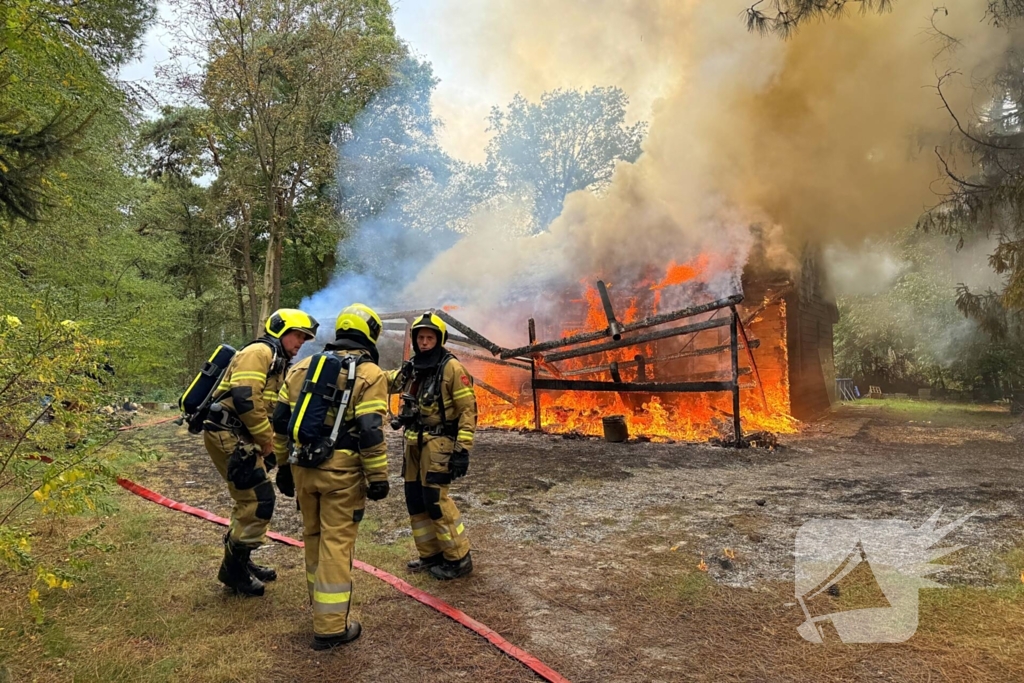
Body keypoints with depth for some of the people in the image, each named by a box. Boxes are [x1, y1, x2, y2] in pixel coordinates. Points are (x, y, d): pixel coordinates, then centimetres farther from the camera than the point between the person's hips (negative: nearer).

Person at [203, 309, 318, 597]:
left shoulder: (278, 362, 19)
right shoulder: (260, 352, -13)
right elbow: (245, 399, -25)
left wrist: (267, 442, 10)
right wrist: (267, 439, -16)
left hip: (240, 438, 10)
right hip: (228, 435, -10)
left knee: (251, 501, 17)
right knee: (259, 500, -8)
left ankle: (240, 562, 30)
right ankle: (233, 568, 5)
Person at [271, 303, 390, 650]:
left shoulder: (302, 367, 10)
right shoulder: (369, 374, -8)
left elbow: (281, 421, 10)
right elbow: (370, 432, -16)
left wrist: (284, 465, 18)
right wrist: (378, 478, -8)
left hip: (303, 468, 6)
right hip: (341, 472, -6)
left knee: (314, 537, 21)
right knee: (336, 544, 2)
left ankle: (321, 607, 39)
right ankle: (331, 627, 10)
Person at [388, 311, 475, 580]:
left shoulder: (451, 368, -12)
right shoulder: (411, 369, 10)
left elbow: (468, 410, -14)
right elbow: (385, 381, 26)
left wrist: (463, 449, -19)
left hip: (438, 444, -8)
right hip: (414, 443, 8)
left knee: (436, 499, -10)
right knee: (415, 499, 11)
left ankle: (459, 559, 4)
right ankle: (431, 555, 24)